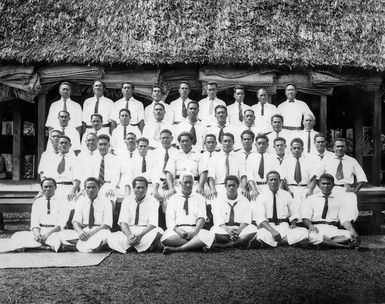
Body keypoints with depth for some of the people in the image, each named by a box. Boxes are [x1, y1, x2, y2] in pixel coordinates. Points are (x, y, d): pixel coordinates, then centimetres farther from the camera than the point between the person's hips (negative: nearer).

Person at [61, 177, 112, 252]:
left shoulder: (105, 201, -1)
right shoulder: (81, 201, 9)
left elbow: (107, 224, -9)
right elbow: (76, 221, -1)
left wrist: (93, 232, -25)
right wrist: (80, 231, -25)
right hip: (83, 231, 4)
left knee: (104, 234, -38)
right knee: (64, 234, -24)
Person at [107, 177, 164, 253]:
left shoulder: (153, 202, 2)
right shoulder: (126, 201, 8)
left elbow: (152, 224, -9)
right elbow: (123, 222, -2)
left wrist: (140, 235, -26)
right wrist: (129, 235, -23)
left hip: (146, 232, -2)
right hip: (129, 232, 2)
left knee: (159, 232, -35)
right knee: (111, 239, -28)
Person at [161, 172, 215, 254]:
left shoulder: (199, 198, 16)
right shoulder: (173, 199, 15)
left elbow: (201, 218, 2)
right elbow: (169, 220, 4)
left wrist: (195, 232, -19)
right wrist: (178, 231, -18)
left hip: (194, 229, 0)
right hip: (177, 229, 0)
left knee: (209, 236, -33)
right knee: (166, 238, -35)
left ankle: (177, 249, -33)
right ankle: (195, 244, -21)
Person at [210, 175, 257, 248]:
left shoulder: (245, 201, 11)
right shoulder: (218, 202, 9)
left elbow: (246, 220, -2)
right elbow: (218, 221, -4)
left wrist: (239, 230, -23)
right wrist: (228, 230, -24)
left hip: (240, 228, 1)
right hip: (223, 229, -1)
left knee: (253, 229, -31)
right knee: (215, 230, -34)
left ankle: (223, 245, -31)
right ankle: (242, 241, -24)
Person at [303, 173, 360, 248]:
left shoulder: (340, 199, 15)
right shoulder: (311, 199, 14)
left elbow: (345, 219, 4)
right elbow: (306, 218, 4)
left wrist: (352, 231, -17)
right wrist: (310, 226, -20)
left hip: (333, 229, 1)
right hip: (317, 229, -1)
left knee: (349, 236, -31)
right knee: (312, 235, -39)